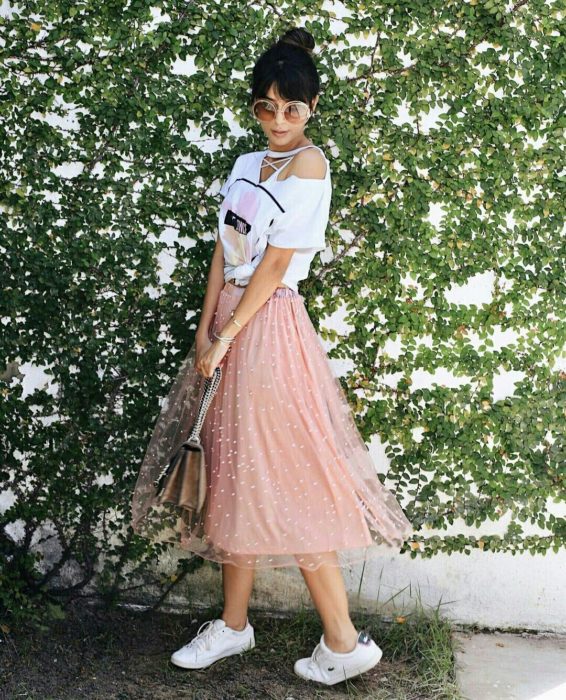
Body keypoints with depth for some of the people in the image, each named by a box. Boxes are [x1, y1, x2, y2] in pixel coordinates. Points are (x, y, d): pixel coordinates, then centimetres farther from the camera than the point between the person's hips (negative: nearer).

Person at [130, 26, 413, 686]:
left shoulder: (308, 162, -11)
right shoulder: (247, 166, 13)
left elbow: (277, 262, -15)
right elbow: (225, 251, 9)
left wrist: (225, 336, -13)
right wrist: (206, 329, -1)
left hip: (269, 325, -8)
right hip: (229, 324, 8)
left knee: (283, 482, -4)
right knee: (233, 473, 13)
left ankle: (343, 641, 7)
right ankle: (232, 625, 26)